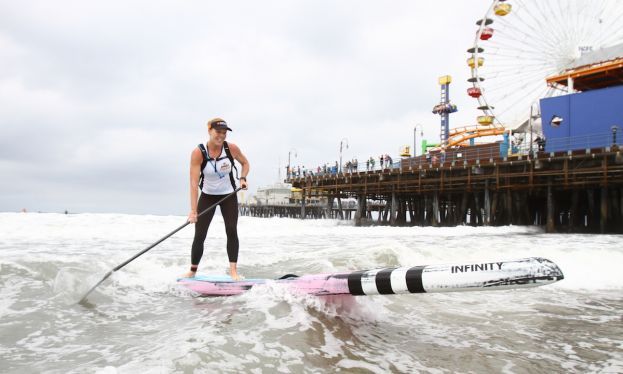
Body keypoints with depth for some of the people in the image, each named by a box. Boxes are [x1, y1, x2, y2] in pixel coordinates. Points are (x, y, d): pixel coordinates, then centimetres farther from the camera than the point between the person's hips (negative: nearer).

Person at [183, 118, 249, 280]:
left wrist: (243, 178, -12)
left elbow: (245, 163, 7)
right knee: (199, 235, -2)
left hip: (228, 195, 1)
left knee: (232, 231, -10)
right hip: (207, 196, -1)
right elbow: (194, 183, -25)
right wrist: (193, 210, -30)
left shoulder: (231, 148, -15)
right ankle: (192, 271, 16)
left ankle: (233, 270, -1)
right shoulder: (198, 153, -21)